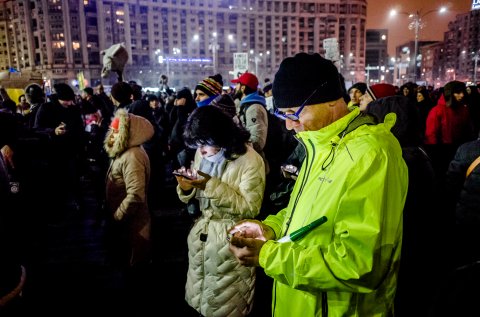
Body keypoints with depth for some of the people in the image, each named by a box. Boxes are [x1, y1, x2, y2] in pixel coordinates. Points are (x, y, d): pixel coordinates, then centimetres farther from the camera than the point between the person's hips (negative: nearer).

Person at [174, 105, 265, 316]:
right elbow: (194, 197, 10)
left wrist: (212, 185, -27)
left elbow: (250, 208, -21)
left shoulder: (250, 160, -17)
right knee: (197, 300, 20)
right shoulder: (202, 154, 4)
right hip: (200, 232, 6)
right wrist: (186, 189, -14)